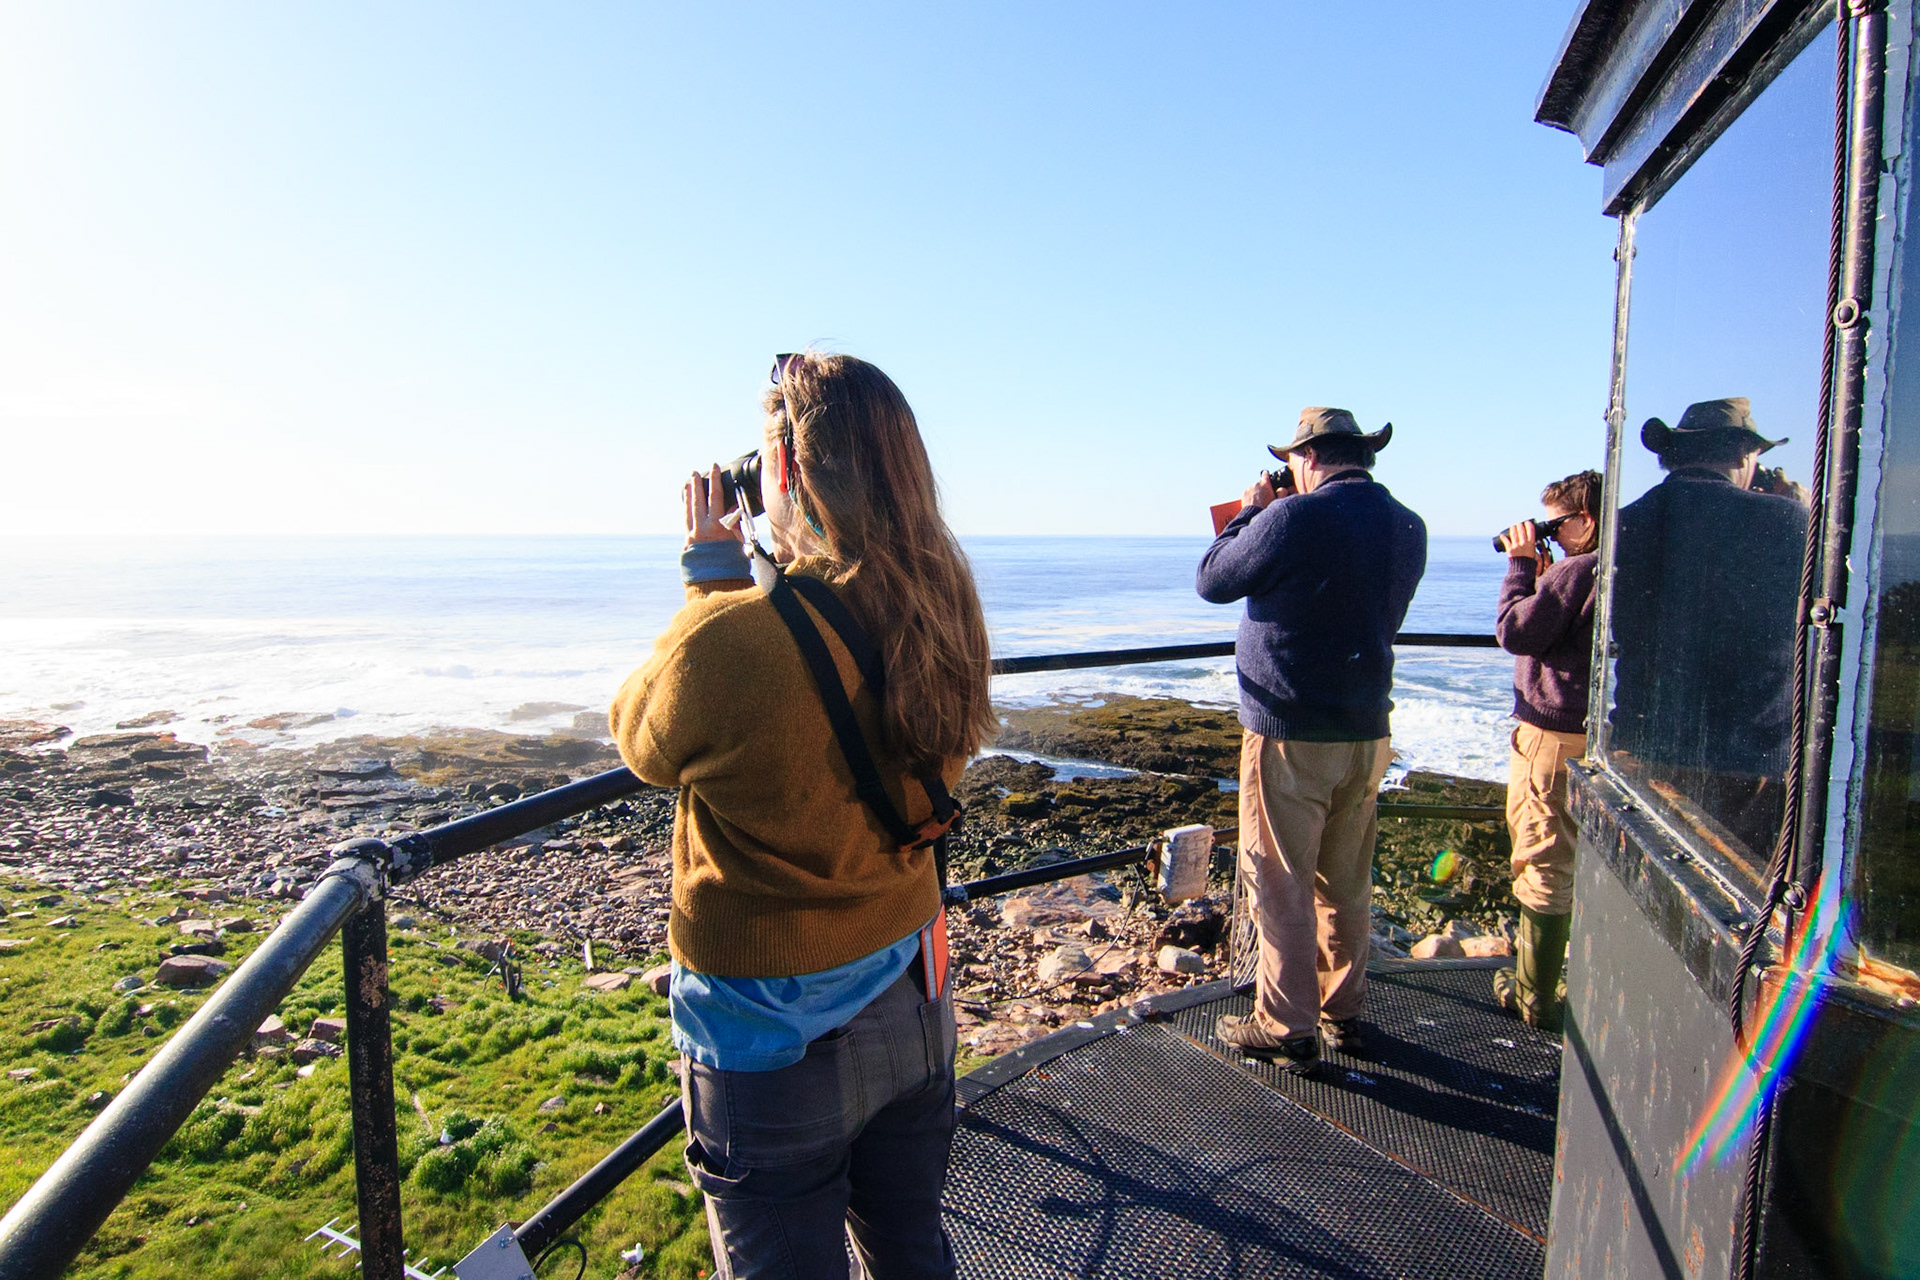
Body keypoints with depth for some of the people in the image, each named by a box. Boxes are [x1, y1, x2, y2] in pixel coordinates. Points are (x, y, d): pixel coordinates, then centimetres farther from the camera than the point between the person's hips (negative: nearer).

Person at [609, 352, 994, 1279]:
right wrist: (746, 586, 4)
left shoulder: (730, 635, -29)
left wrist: (709, 576, -4)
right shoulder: (946, 608, -10)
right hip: (912, 998, 6)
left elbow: (641, 740, -7)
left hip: (774, 1034, -5)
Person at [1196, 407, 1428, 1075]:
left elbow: (1213, 582, -7)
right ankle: (1342, 1012, 31)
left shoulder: (1295, 517, -18)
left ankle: (1286, 1030, 14)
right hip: (1366, 731, 7)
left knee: (1281, 885, 5)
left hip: (1290, 733, -7)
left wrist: (1250, 511, 7)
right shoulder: (1408, 527, 6)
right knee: (1347, 882, 18)